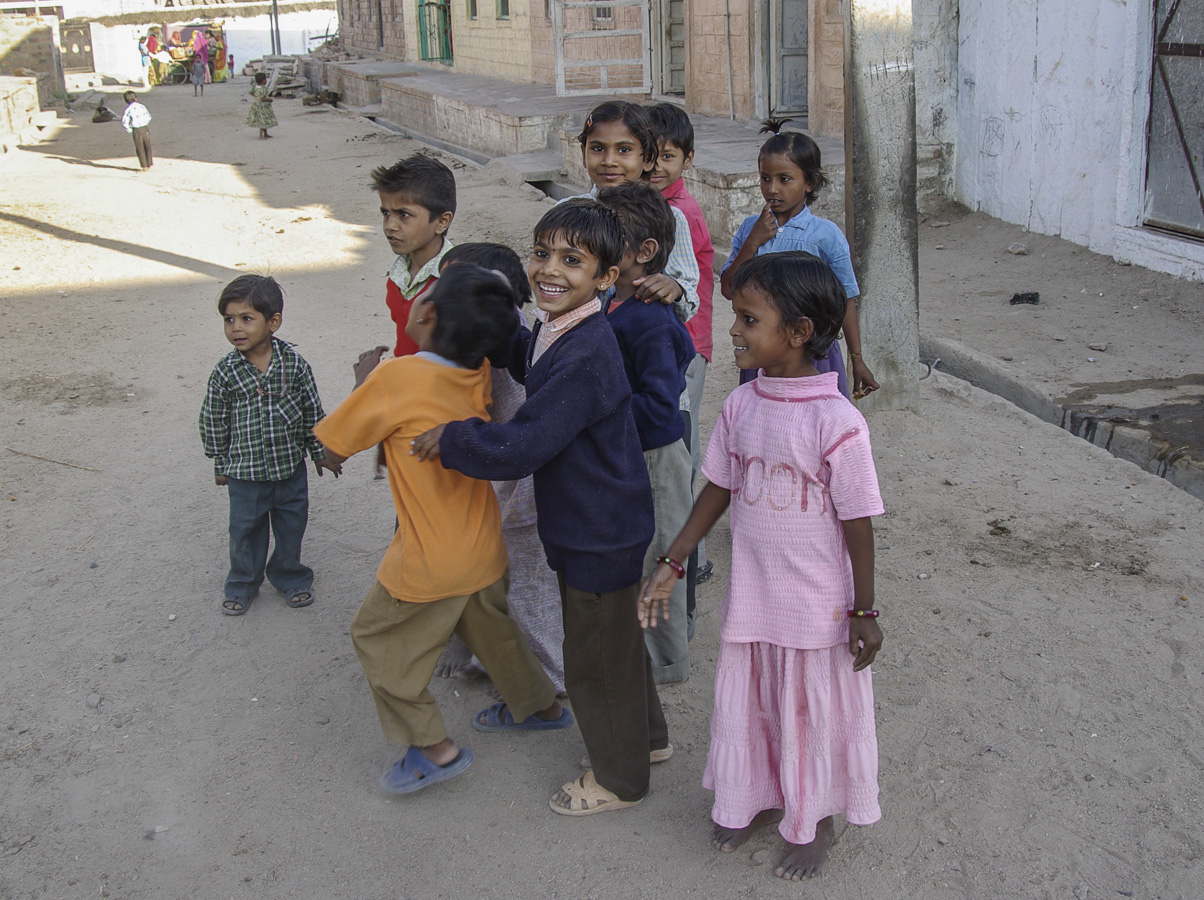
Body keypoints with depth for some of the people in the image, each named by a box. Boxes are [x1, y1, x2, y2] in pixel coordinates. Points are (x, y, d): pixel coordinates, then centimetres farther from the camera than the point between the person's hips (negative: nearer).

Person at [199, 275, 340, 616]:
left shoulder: (294, 363, -11)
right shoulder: (226, 372, -12)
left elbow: (312, 410, 1)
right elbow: (214, 421, 0)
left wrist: (320, 453, 6)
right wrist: (221, 465, 5)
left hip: (290, 466, 1)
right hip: (246, 472, -1)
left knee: (291, 526, 16)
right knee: (246, 531, 13)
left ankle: (290, 578, 39)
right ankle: (242, 585, 35)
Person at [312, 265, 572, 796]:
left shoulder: (395, 380, -25)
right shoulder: (479, 373, -7)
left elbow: (332, 449, -13)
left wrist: (364, 386, 1)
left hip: (432, 562, -6)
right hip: (484, 548, 7)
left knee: (378, 638, 15)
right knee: (489, 627, 29)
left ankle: (434, 747, 20)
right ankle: (539, 706, 46)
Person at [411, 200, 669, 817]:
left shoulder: (585, 356, -31)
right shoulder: (556, 331, 0)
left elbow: (522, 448, -32)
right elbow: (526, 363, 25)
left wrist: (450, 439, -18)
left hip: (600, 534, -9)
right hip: (583, 524, 9)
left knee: (595, 655, 10)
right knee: (614, 639, 27)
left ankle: (619, 778, 32)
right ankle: (647, 734, 49)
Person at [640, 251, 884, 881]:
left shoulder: (837, 422, -22)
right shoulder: (740, 406, -5)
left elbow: (857, 522, -15)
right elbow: (717, 491, 5)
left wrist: (864, 611, -10)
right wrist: (670, 565, 6)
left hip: (817, 606, -5)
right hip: (751, 596, 5)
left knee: (813, 713, 14)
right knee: (747, 703, 20)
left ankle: (816, 820, 38)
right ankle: (761, 797, 46)